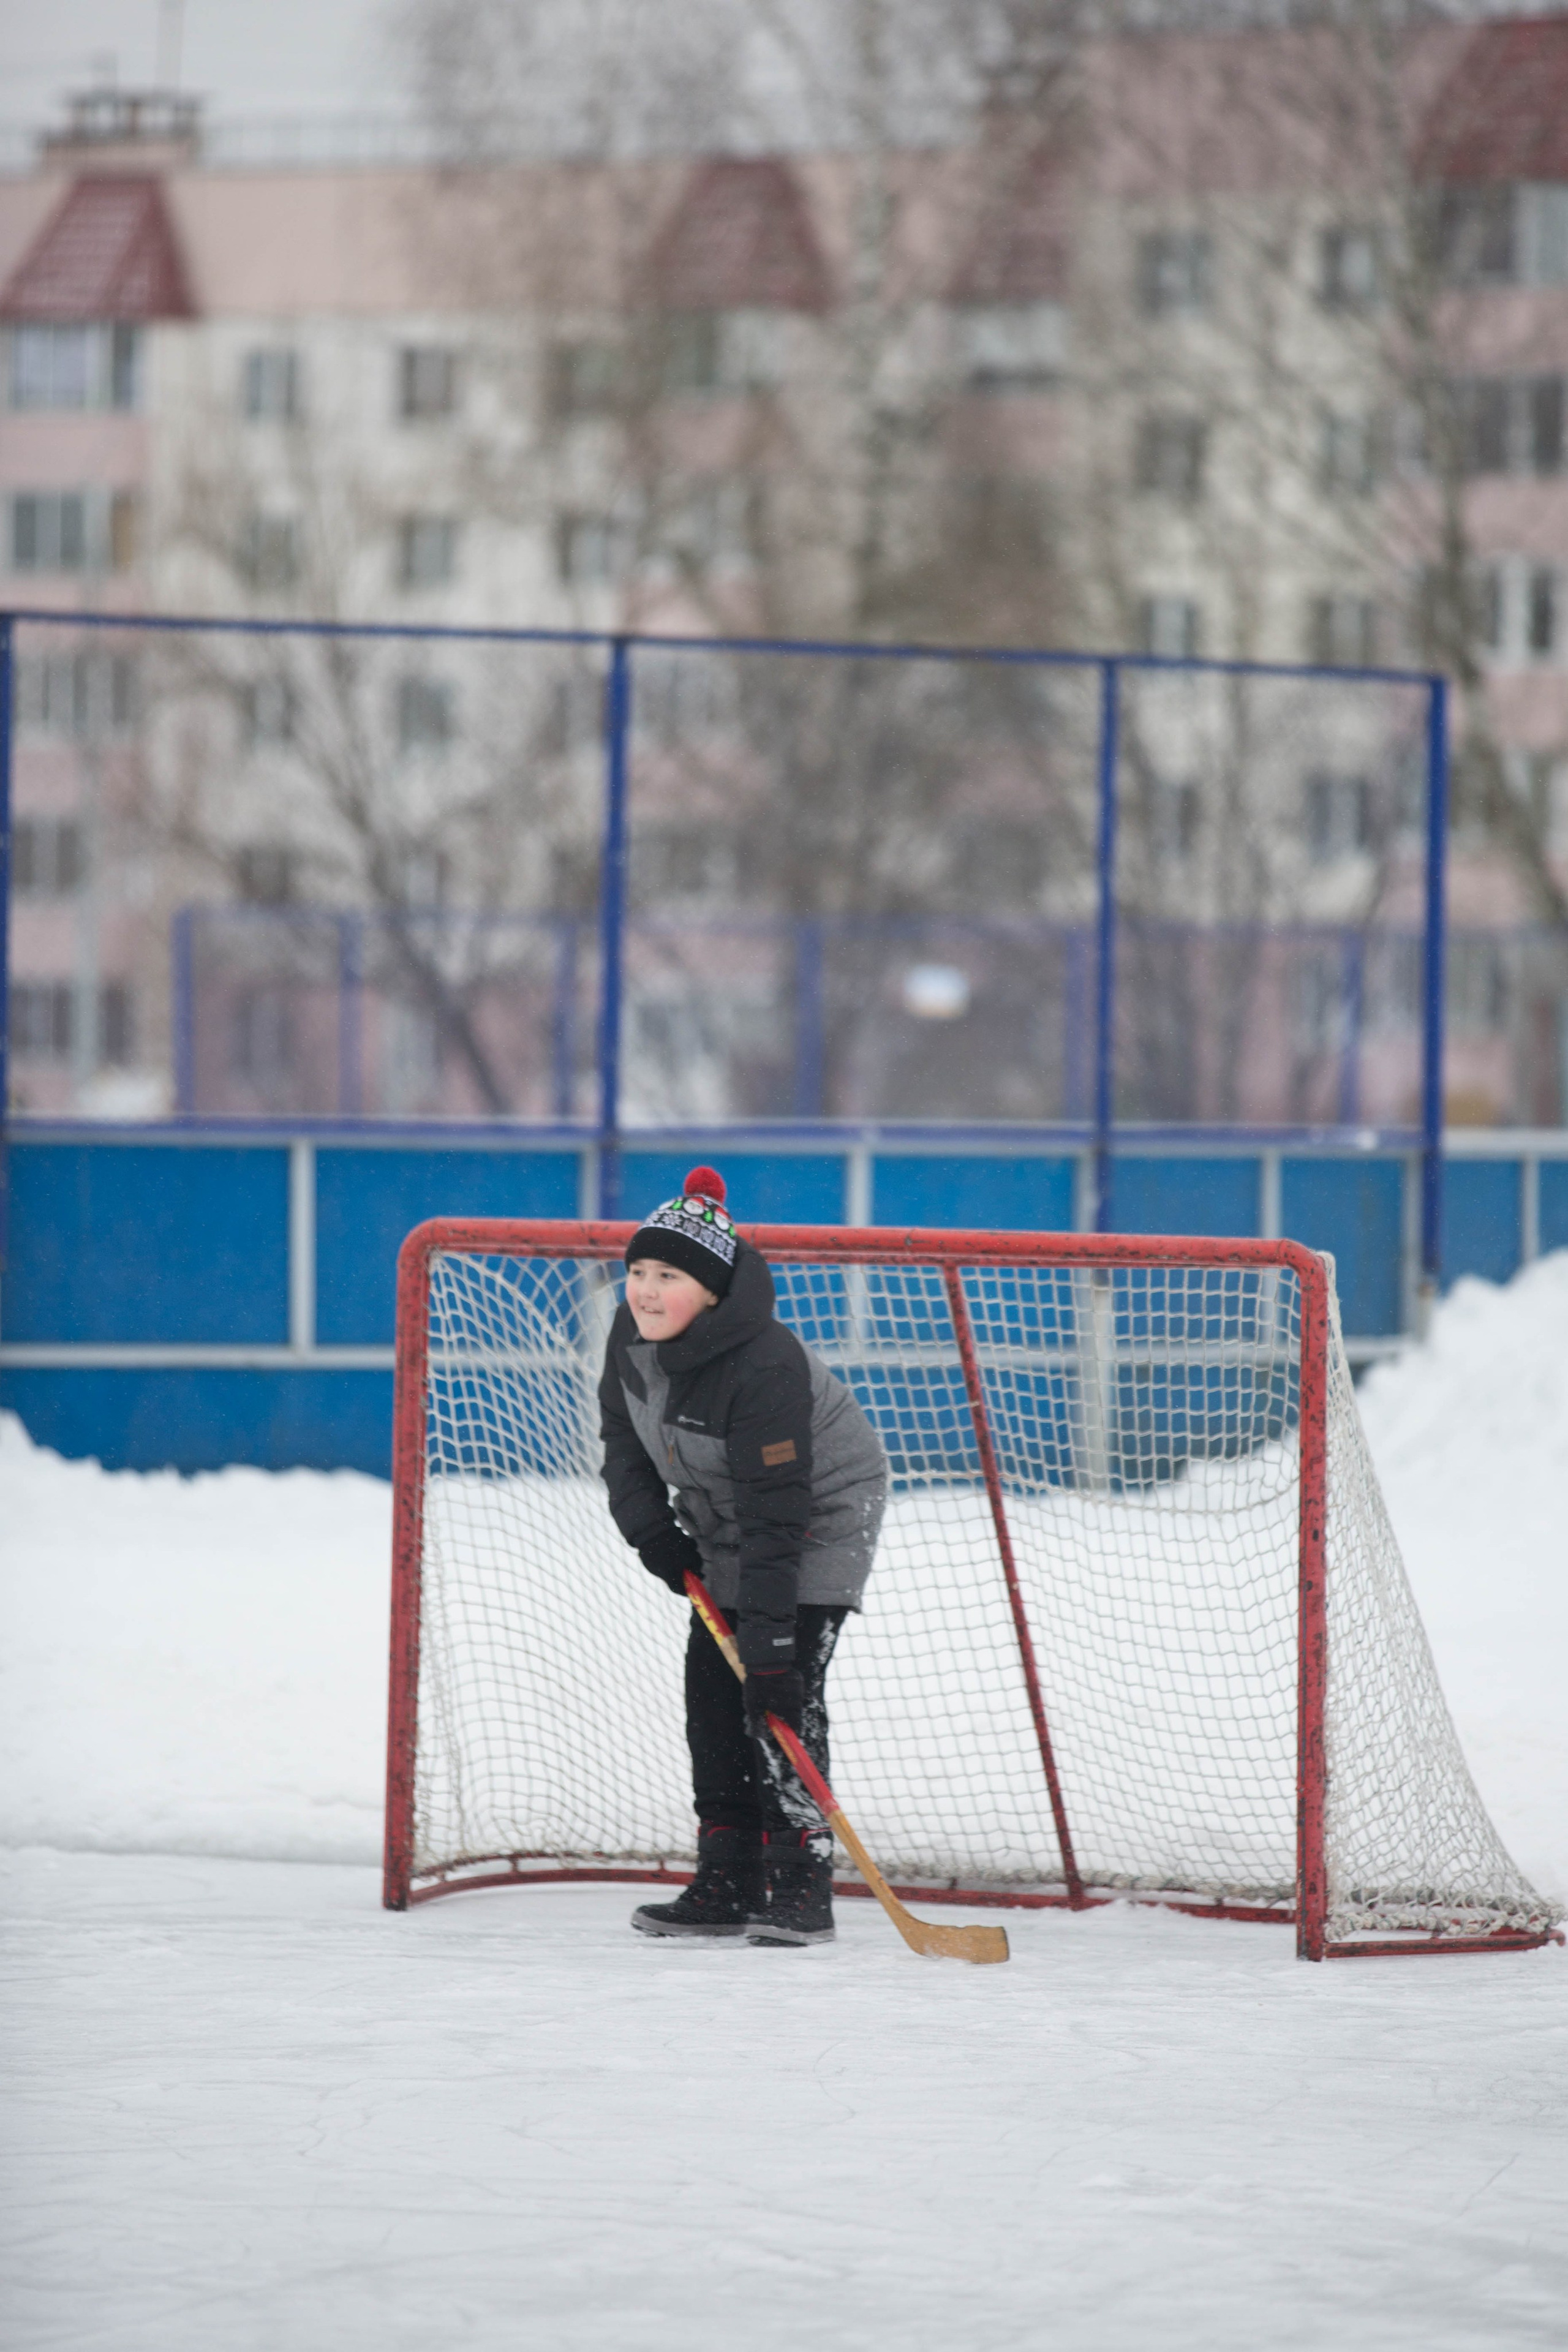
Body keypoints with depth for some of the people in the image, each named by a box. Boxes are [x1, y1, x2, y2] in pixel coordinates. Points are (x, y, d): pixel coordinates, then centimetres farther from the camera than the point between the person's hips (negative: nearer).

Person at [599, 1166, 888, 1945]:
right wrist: (651, 1527, -7)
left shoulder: (764, 1368, -35)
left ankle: (801, 1885, -14)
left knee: (782, 1692, -17)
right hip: (725, 1525, 8)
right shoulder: (632, 1336, -11)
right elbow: (625, 1438, 8)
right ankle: (728, 1882, 12)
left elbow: (779, 1512, -36)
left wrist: (769, 1633, -39)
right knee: (712, 1686, 5)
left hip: (823, 1517, -8)